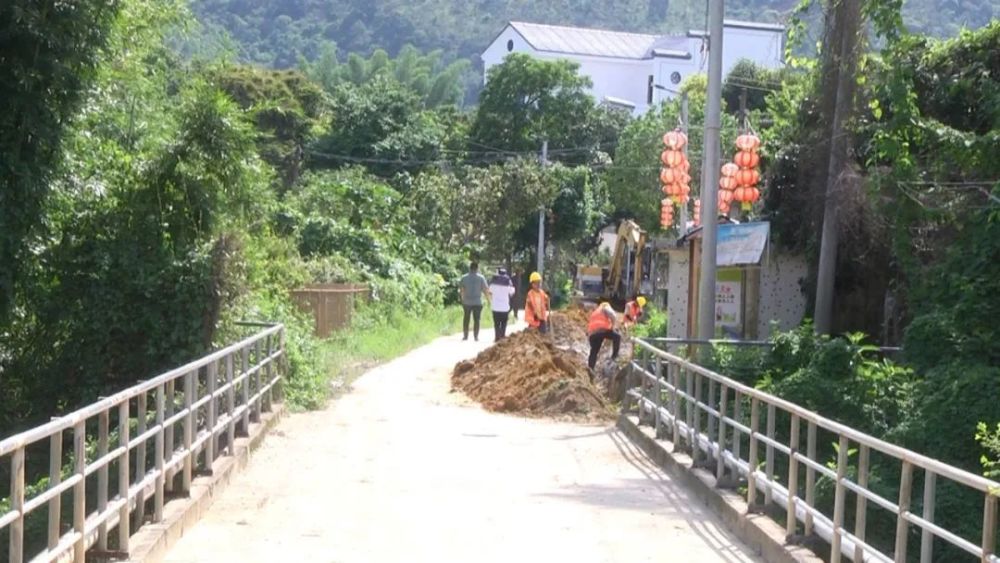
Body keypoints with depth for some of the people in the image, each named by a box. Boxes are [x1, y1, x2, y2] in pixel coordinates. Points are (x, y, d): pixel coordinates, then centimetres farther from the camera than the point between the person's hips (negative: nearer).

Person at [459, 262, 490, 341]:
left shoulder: (464, 277, -2)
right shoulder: (481, 278, -6)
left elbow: (460, 289, -1)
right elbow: (485, 290, -6)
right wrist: (488, 293, 16)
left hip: (467, 302, 1)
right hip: (477, 302, -1)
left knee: (466, 319, 11)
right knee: (476, 320, 5)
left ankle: (465, 336, 10)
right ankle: (476, 336, 2)